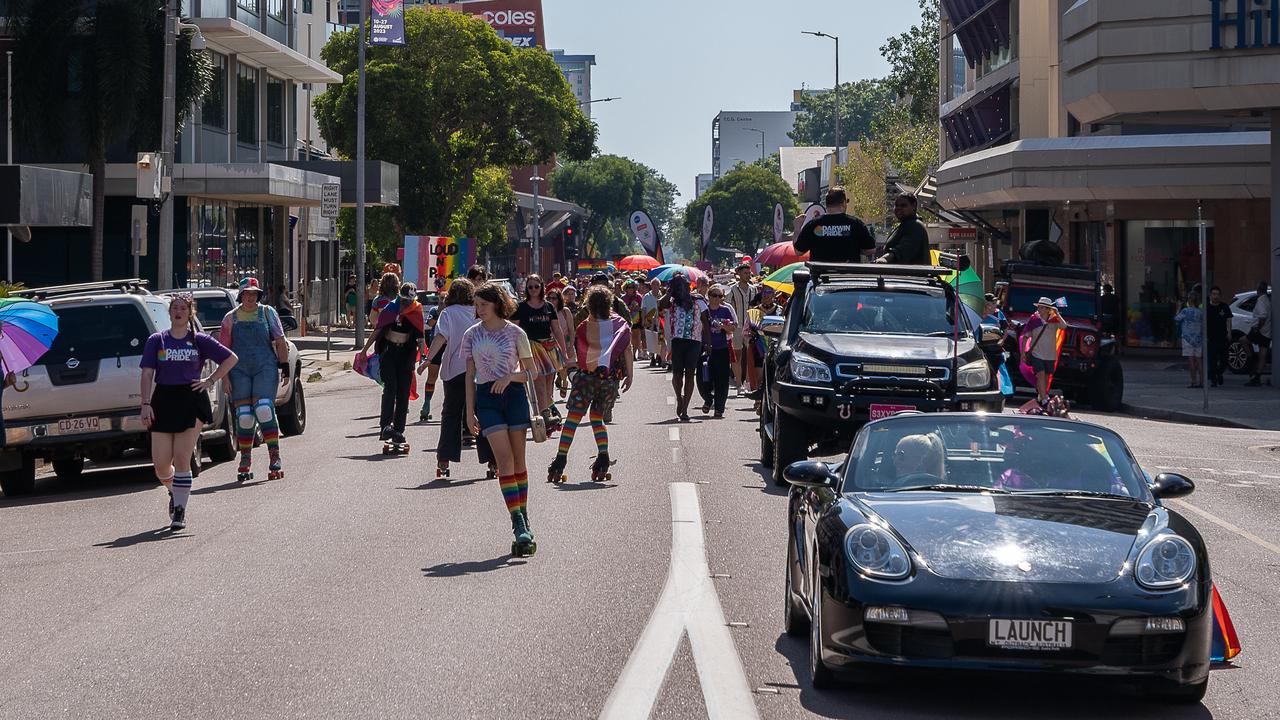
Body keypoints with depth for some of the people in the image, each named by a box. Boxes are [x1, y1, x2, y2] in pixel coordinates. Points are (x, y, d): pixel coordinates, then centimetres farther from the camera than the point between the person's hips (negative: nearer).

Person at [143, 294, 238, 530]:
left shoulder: (199, 340, 4)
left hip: (191, 402, -2)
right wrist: (146, 404, -9)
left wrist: (211, 381, 1)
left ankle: (179, 511, 1)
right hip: (163, 401, 2)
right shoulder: (156, 341, 7)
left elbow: (231, 358, 9)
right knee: (160, 464, -1)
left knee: (181, 459, -8)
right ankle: (174, 493, 31)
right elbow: (147, 374, 1)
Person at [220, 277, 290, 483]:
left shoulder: (267, 313, 7)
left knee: (264, 410, -16)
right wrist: (225, 377, 1)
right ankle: (245, 462, 10)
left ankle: (275, 458, -11)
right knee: (244, 417, -1)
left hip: (265, 368, -1)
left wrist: (285, 367, 1)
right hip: (239, 371, 1)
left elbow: (280, 342, 8)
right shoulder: (231, 318, 9)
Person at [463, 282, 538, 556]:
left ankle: (523, 519, 15)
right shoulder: (471, 335, 6)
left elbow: (531, 371, 6)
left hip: (514, 394, 0)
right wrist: (470, 410, 6)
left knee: (518, 461, 3)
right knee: (504, 459, -12)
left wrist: (510, 376, -13)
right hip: (486, 397, 0)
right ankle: (519, 525, -18)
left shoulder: (515, 333, 1)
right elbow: (470, 375, 11)